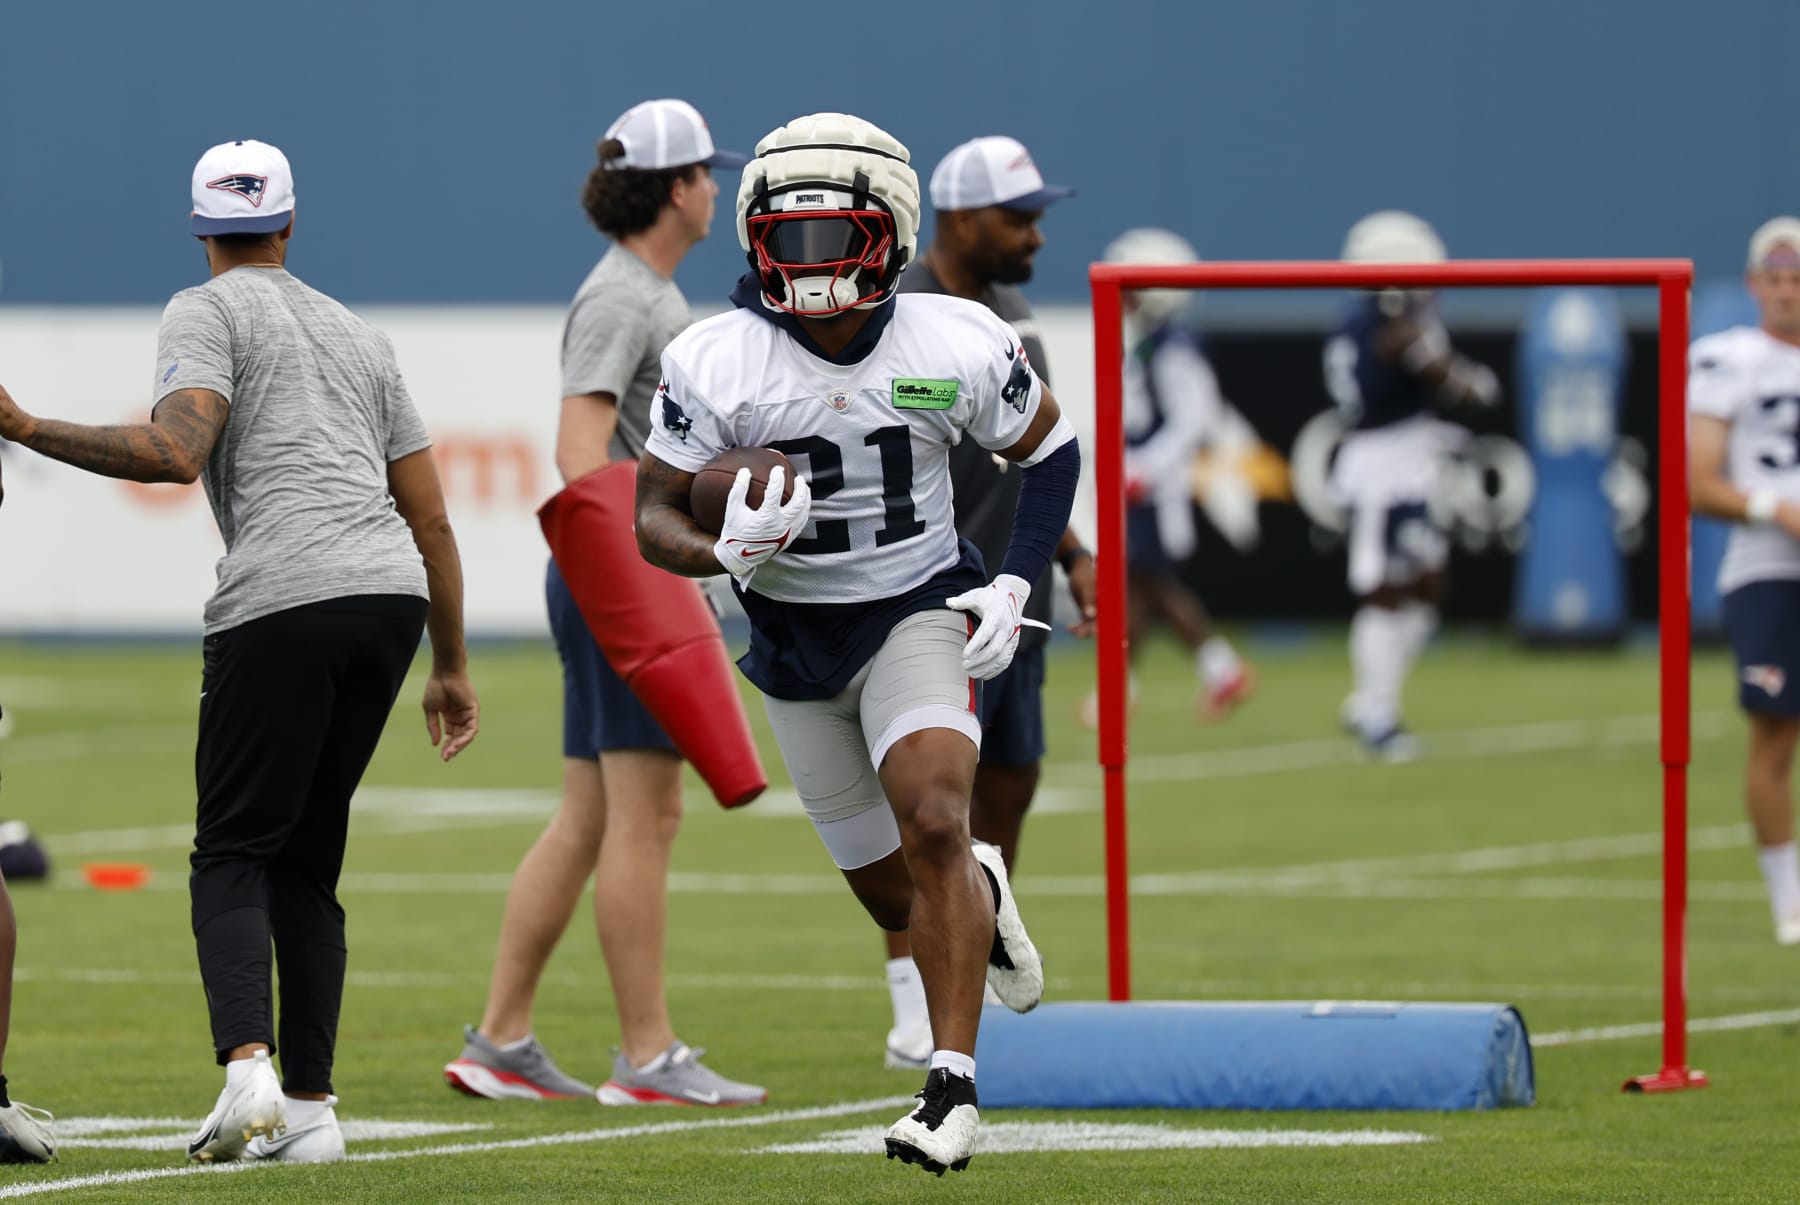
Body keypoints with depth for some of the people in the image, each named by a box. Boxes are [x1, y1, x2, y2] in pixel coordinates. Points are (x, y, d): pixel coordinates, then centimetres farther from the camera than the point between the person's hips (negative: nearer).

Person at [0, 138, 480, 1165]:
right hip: (392, 596, 5)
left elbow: (177, 453, -13)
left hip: (282, 601, -5)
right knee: (308, 856, 14)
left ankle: (248, 1065, -23)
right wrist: (451, 670, 30)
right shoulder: (361, 337, 26)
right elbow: (433, 521, 24)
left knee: (234, 853, 0)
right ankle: (310, 1106, 8)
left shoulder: (208, 313, 7)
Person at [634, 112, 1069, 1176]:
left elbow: (1051, 451, 4)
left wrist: (1014, 587, -8)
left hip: (919, 616, -2)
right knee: (895, 893, 9)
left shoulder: (958, 348, -14)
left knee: (933, 825, -24)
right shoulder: (716, 365, -16)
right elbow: (655, 520, -9)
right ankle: (982, 894, 47)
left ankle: (955, 1086, -20)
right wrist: (727, 551, -31)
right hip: (795, 638, 2)